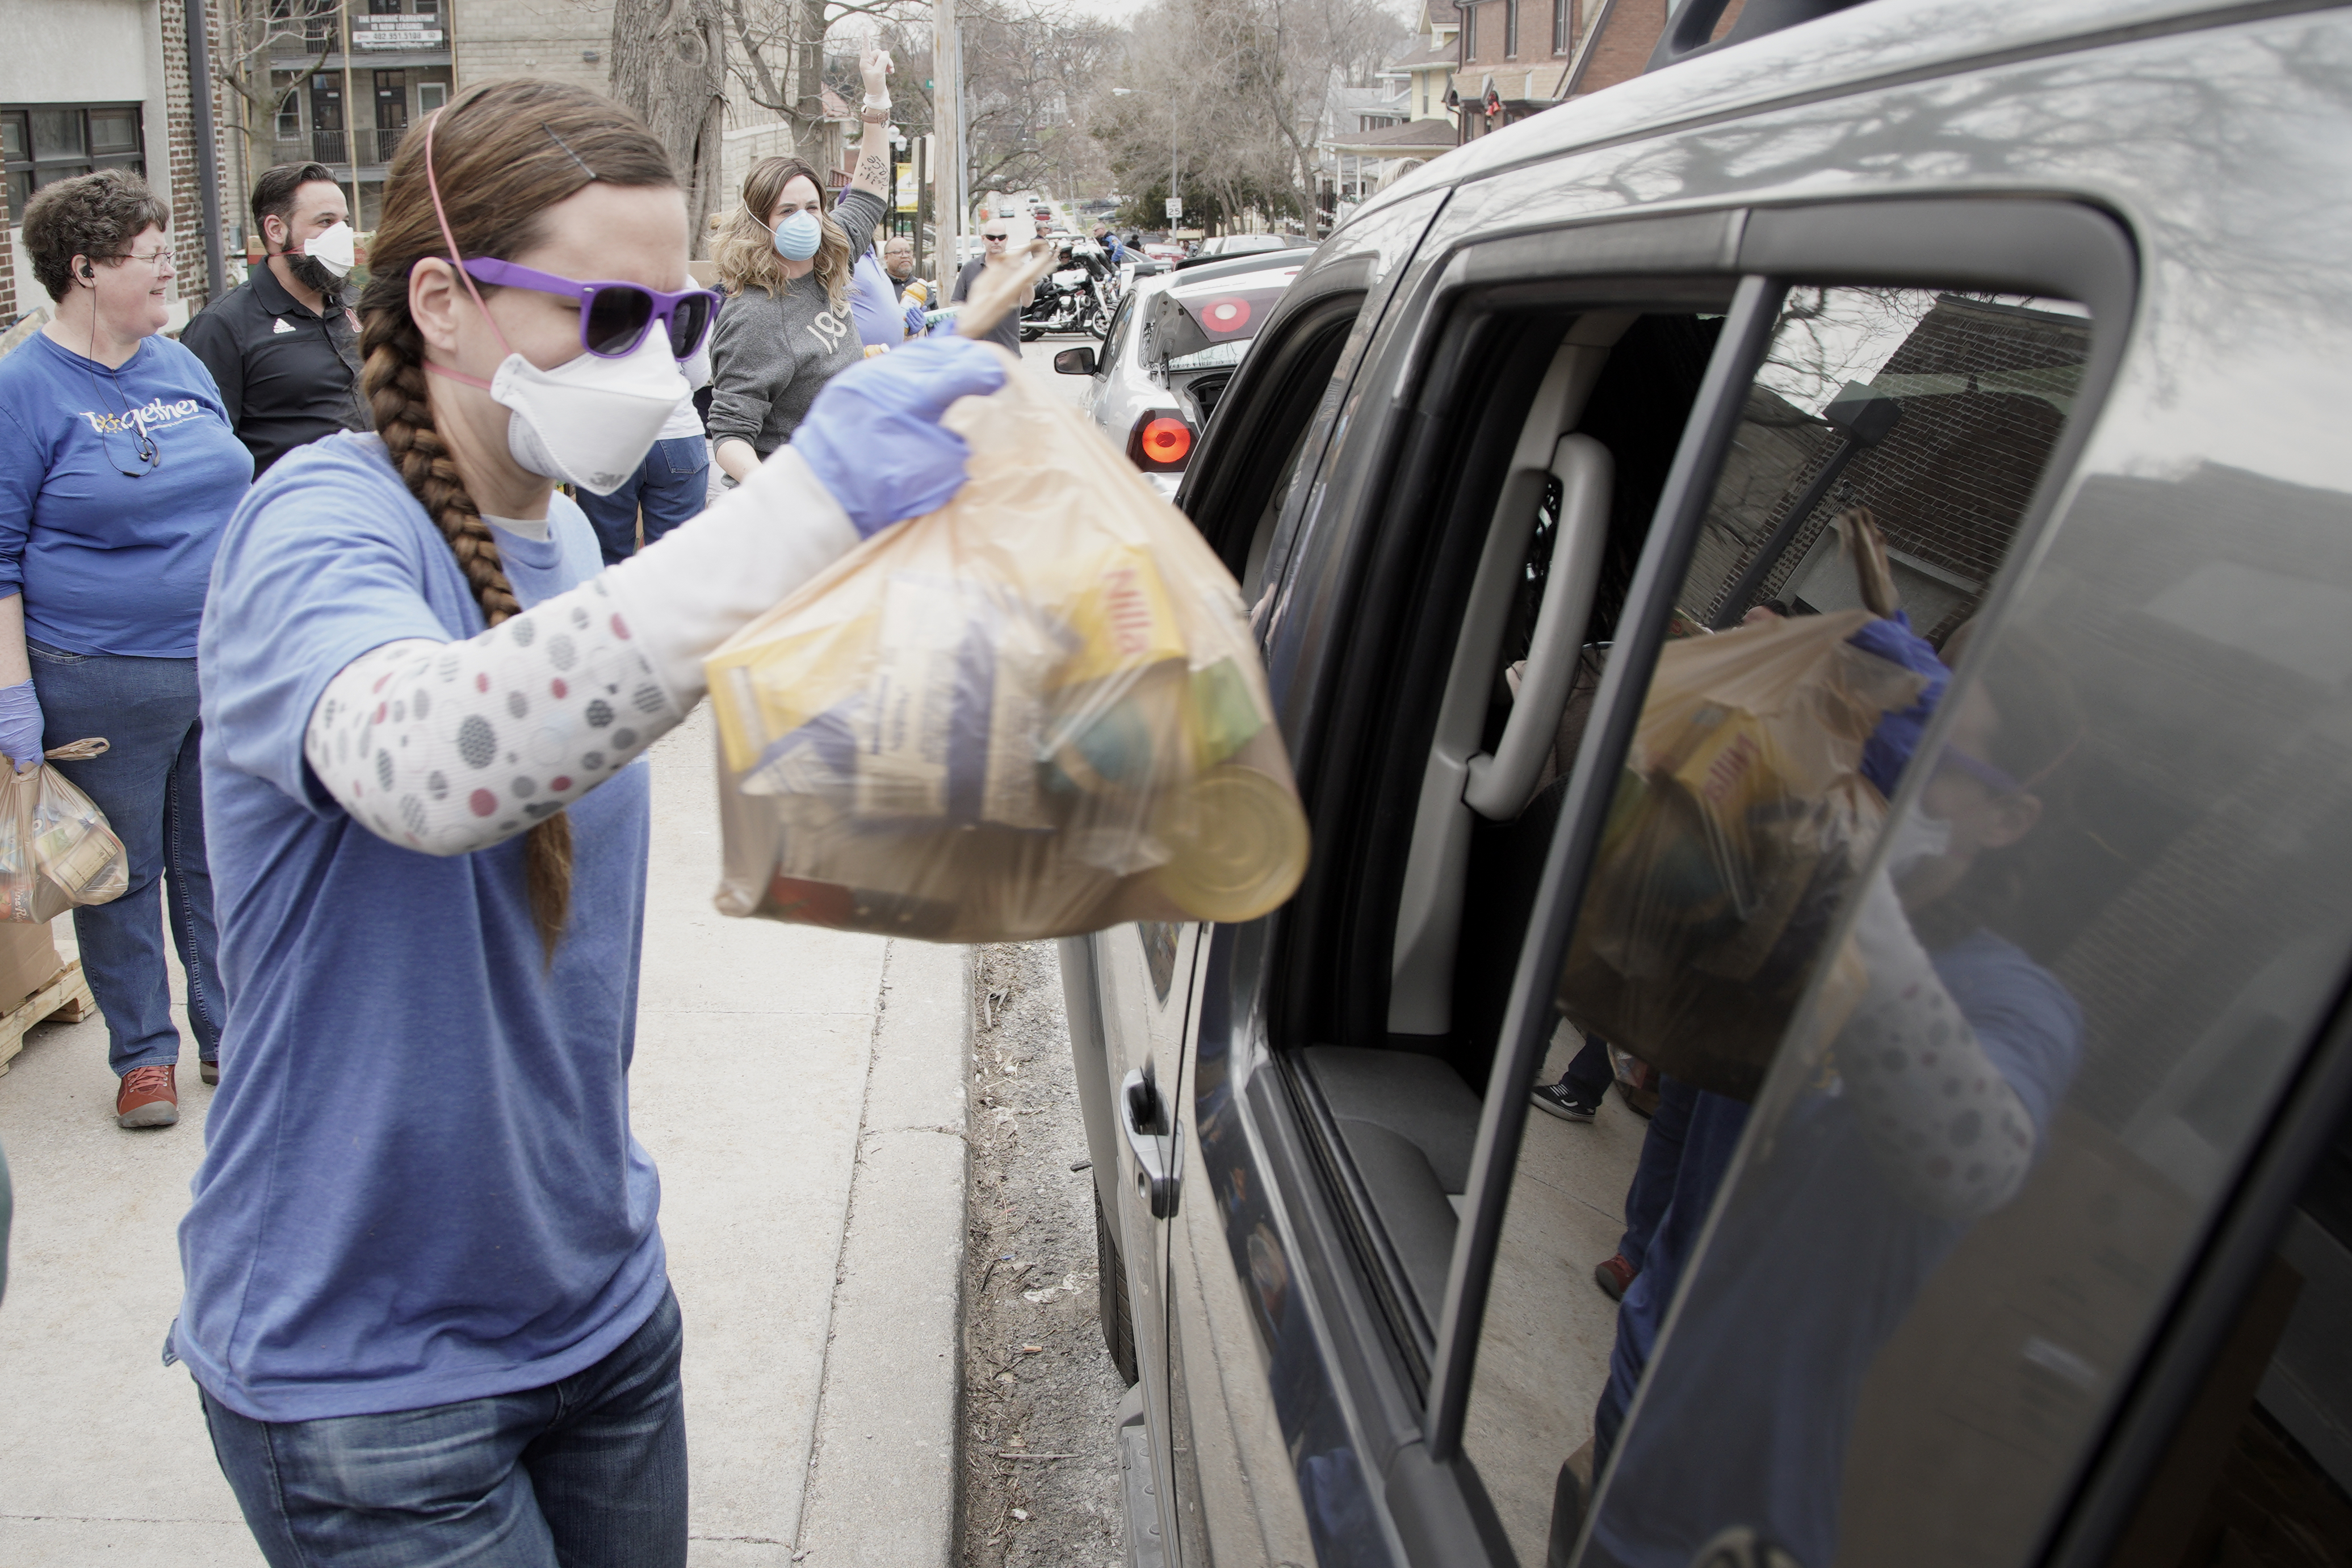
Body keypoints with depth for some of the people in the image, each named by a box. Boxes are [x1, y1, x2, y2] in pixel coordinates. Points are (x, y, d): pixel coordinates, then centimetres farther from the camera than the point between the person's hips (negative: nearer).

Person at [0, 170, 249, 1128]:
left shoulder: (181, 366, 9)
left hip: (227, 666, 5)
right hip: (102, 682, -5)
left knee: (220, 860, 13)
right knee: (123, 873, 8)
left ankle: (230, 1032, 28)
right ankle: (143, 1054, 23)